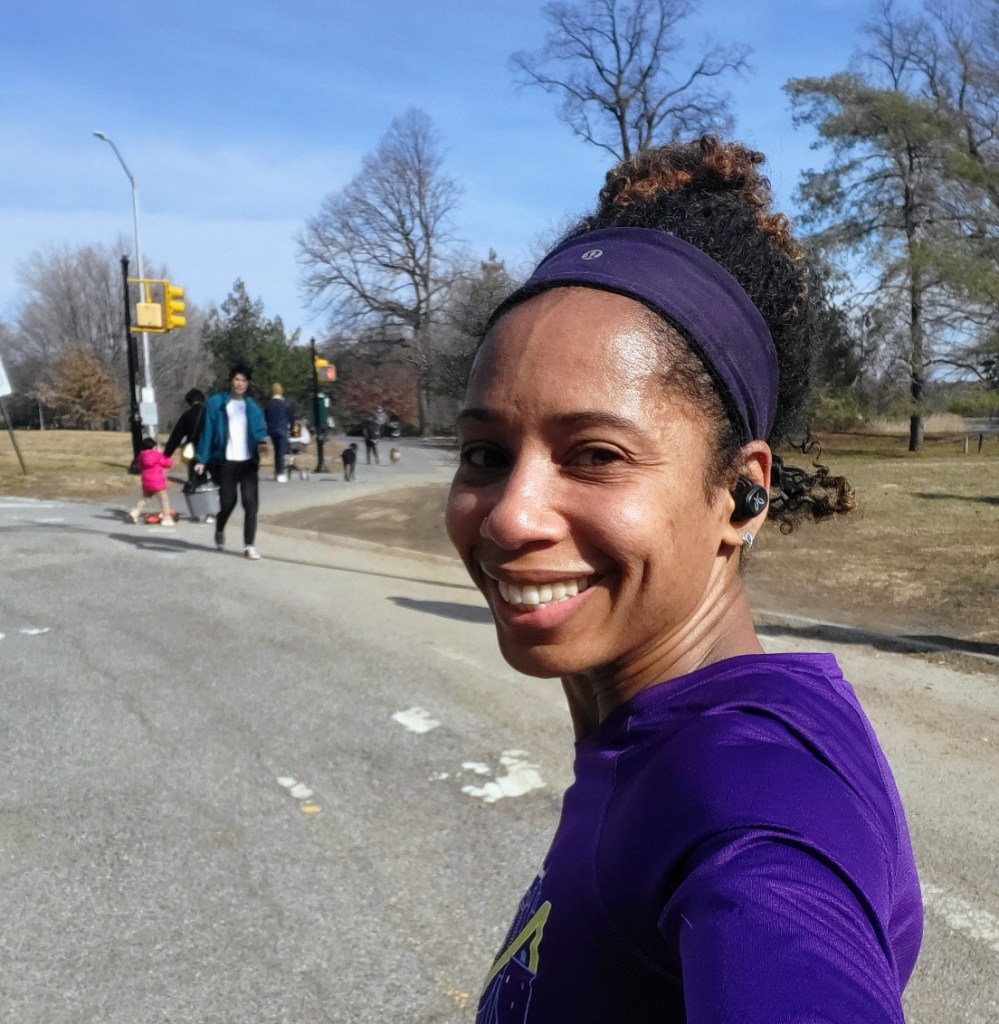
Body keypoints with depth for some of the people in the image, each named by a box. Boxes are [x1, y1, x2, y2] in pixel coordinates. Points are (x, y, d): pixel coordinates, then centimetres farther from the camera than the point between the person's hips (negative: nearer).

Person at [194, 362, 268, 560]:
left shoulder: (253, 407, 10)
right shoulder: (216, 403, 1)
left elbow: (260, 430, 7)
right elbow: (207, 431, 0)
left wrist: (262, 442, -18)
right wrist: (202, 459, -4)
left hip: (248, 461, 2)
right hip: (226, 461, -2)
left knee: (250, 502, -7)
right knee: (228, 501, 2)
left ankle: (249, 545, -3)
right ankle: (220, 530, 34)